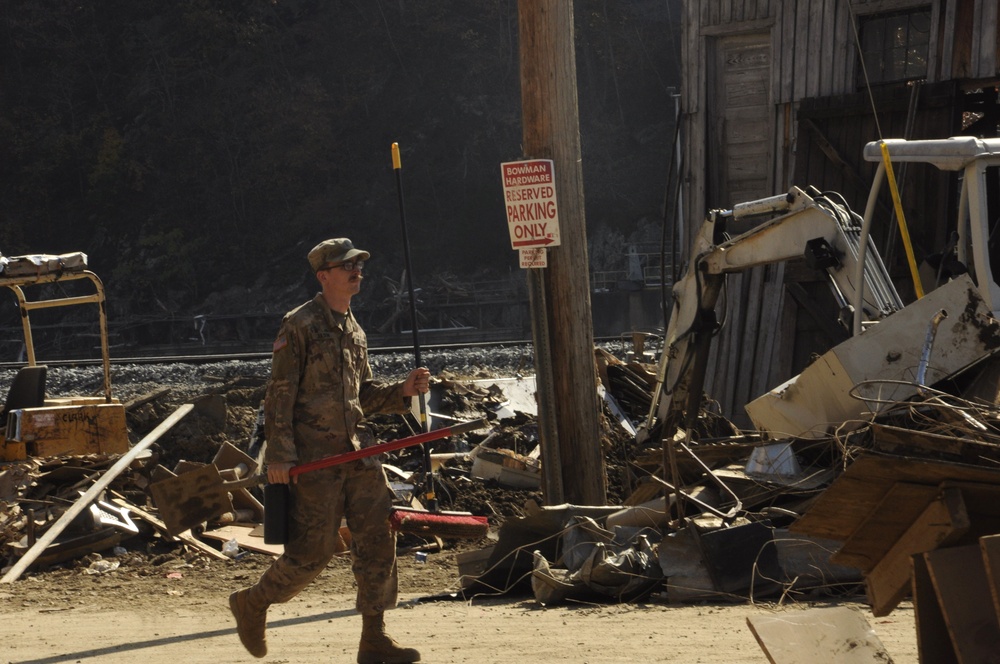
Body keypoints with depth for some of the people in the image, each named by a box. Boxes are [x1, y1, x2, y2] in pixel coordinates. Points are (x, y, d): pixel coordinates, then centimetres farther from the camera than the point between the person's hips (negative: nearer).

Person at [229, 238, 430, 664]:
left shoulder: (354, 331, 16)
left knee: (378, 538, 0)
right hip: (314, 455, -7)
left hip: (356, 451, 7)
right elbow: (279, 394, -11)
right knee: (313, 549, -4)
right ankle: (251, 603, 20)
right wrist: (278, 455, -16)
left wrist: (402, 391, 4)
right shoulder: (299, 325, -8)